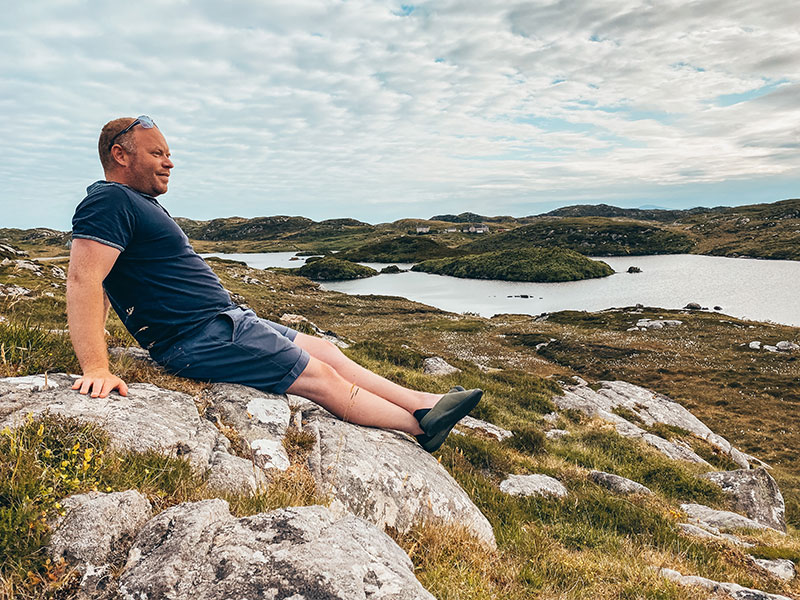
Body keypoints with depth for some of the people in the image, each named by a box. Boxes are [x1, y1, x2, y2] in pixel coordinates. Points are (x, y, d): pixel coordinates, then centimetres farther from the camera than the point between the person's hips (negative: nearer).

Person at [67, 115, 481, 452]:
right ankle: (419, 426, 5)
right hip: (202, 340, -10)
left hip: (225, 321, 10)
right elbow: (83, 279, -25)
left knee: (324, 350, 8)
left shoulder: (137, 204, 19)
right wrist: (96, 369, -33)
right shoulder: (109, 202, -14)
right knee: (322, 377, -7)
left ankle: (422, 402, 11)